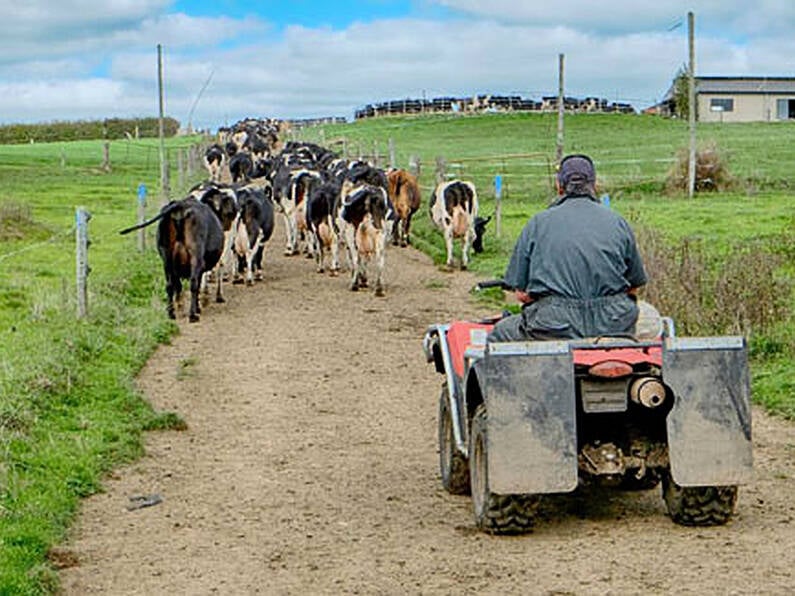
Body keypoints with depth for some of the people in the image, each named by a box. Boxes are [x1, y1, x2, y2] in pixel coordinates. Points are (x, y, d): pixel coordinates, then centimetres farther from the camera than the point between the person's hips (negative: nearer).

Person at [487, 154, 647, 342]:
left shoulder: (538, 223, 5)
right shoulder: (617, 222, 9)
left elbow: (522, 293, 3)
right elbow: (633, 288, 11)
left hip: (555, 327, -1)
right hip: (613, 325, 2)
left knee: (498, 335, 23)